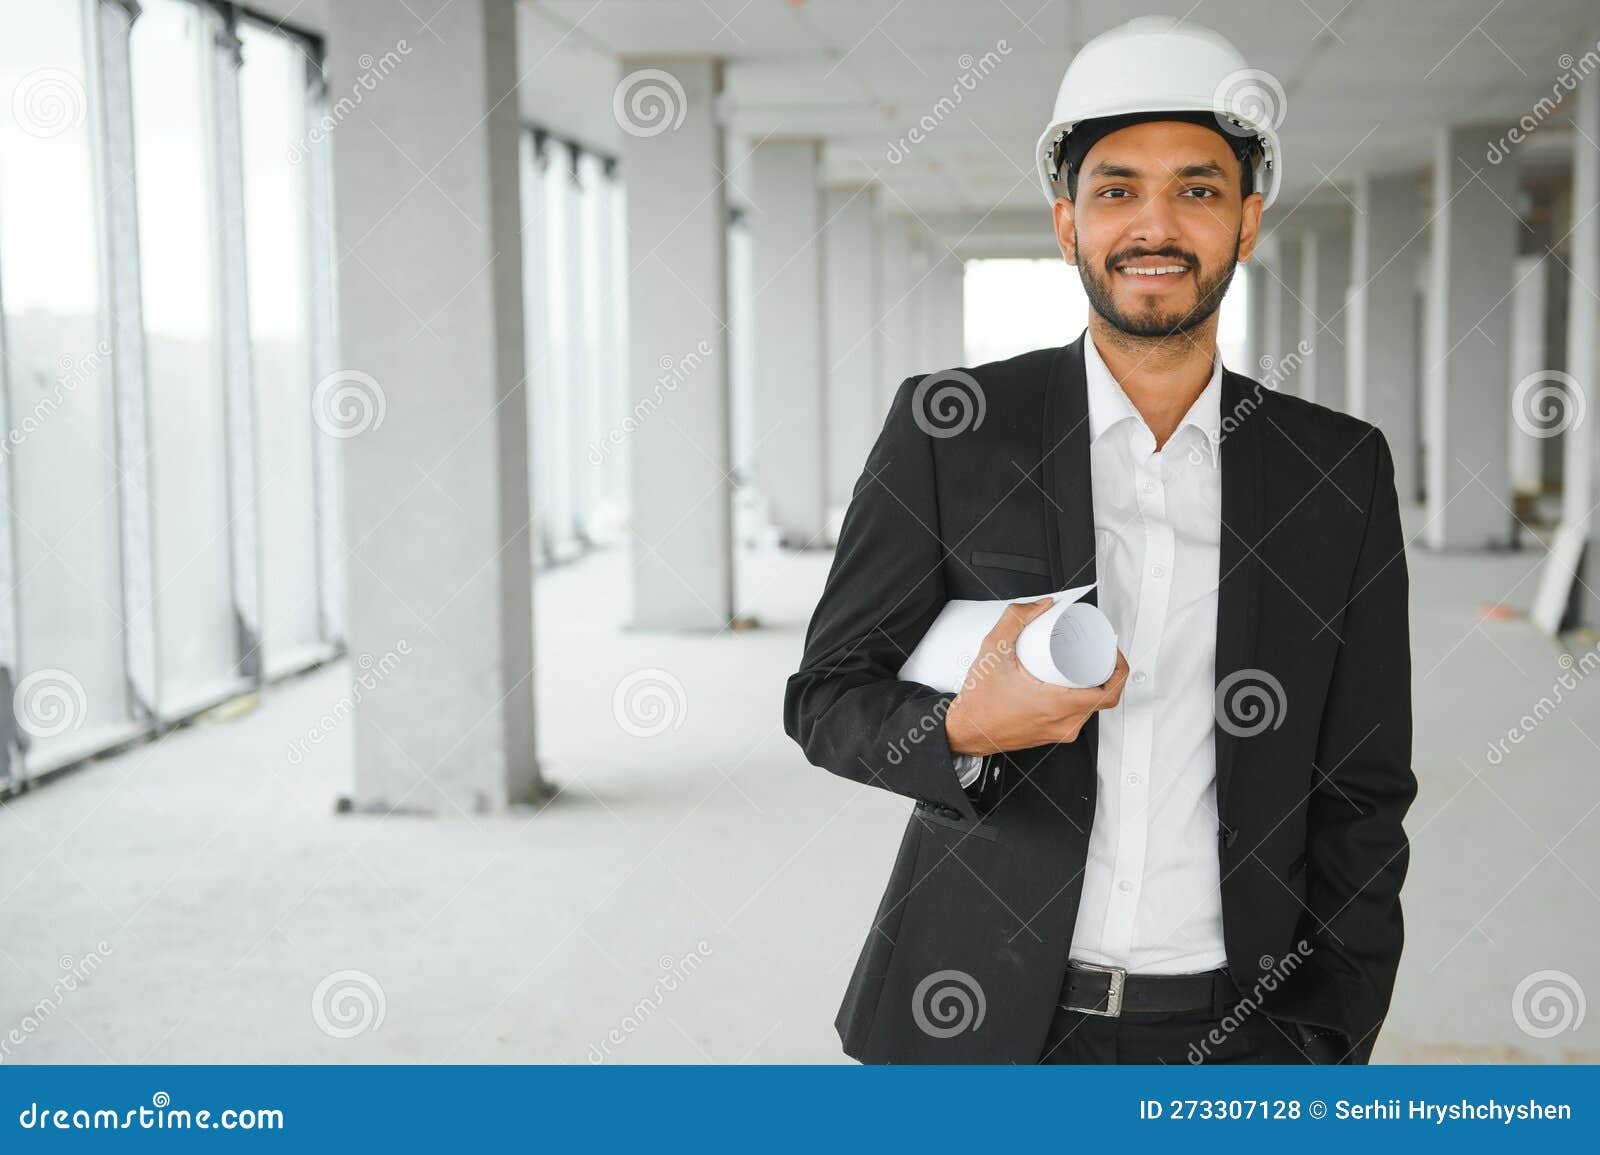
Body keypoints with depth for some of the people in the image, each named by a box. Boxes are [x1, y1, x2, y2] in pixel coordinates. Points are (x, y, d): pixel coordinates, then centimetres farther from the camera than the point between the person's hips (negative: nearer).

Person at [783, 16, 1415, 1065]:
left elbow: (1362, 792, 3)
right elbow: (825, 695, -1)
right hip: (984, 1025, -1)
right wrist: (965, 731, -21)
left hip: (1229, 1037, 1)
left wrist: (1324, 1049, -3)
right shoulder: (948, 430, -4)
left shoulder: (1340, 470, 1)